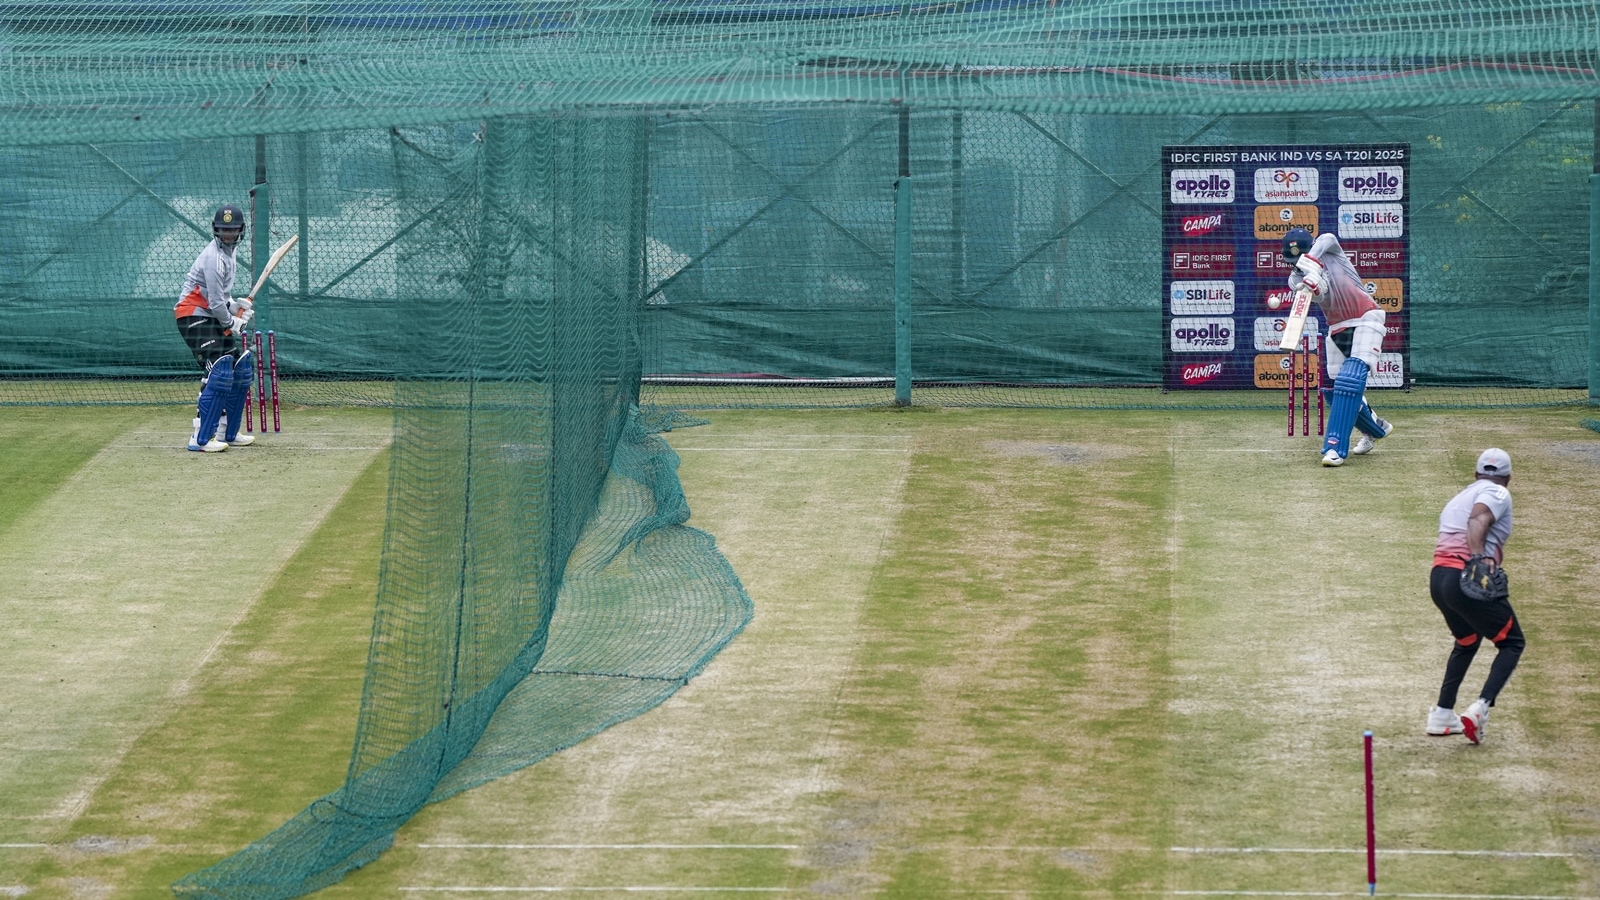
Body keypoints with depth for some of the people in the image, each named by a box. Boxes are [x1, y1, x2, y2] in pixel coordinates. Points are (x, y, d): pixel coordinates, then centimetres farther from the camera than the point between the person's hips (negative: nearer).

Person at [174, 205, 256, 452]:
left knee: (240, 368, 13)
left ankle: (227, 432, 20)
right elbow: (216, 302, -22)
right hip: (195, 317, -10)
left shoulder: (227, 251, 12)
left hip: (213, 318, 10)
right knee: (219, 373, -19)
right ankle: (200, 438, -22)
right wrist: (232, 323, -7)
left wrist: (236, 306, 3)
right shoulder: (215, 258, -20)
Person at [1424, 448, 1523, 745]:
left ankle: (1442, 715, 28)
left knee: (1467, 640, 30)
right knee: (1513, 643, 7)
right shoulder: (1497, 494, 3)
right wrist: (1479, 557, -35)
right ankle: (1481, 708, -13)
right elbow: (1478, 521, -18)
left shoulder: (1459, 498, 29)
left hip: (1438, 578, 8)